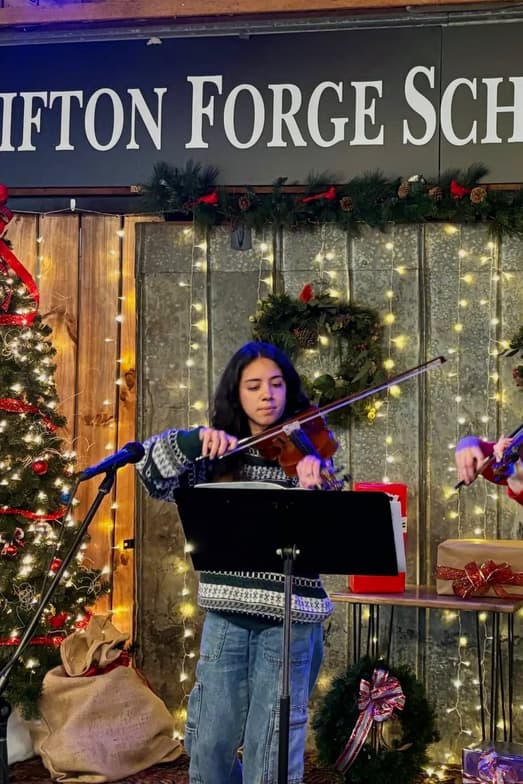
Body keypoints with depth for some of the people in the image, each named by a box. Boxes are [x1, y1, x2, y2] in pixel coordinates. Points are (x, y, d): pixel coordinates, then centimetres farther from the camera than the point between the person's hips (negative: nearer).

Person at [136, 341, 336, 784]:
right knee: (208, 747, 13)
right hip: (226, 614, 4)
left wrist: (312, 486, -35)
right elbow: (154, 474, -2)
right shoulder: (218, 453, 7)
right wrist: (197, 440, -18)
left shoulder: (305, 450, -2)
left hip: (287, 618, -3)